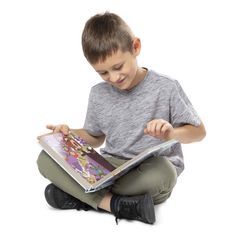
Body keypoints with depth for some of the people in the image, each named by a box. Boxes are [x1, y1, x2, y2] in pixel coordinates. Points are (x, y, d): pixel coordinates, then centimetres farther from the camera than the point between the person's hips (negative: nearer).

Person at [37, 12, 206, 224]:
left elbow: (199, 131, -3)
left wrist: (172, 133, -24)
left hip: (150, 172, -3)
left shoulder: (166, 88, -8)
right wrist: (70, 133, -2)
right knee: (46, 158, -15)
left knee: (162, 172, -41)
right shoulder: (98, 94, 4)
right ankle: (116, 204, -28)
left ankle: (78, 193, -23)